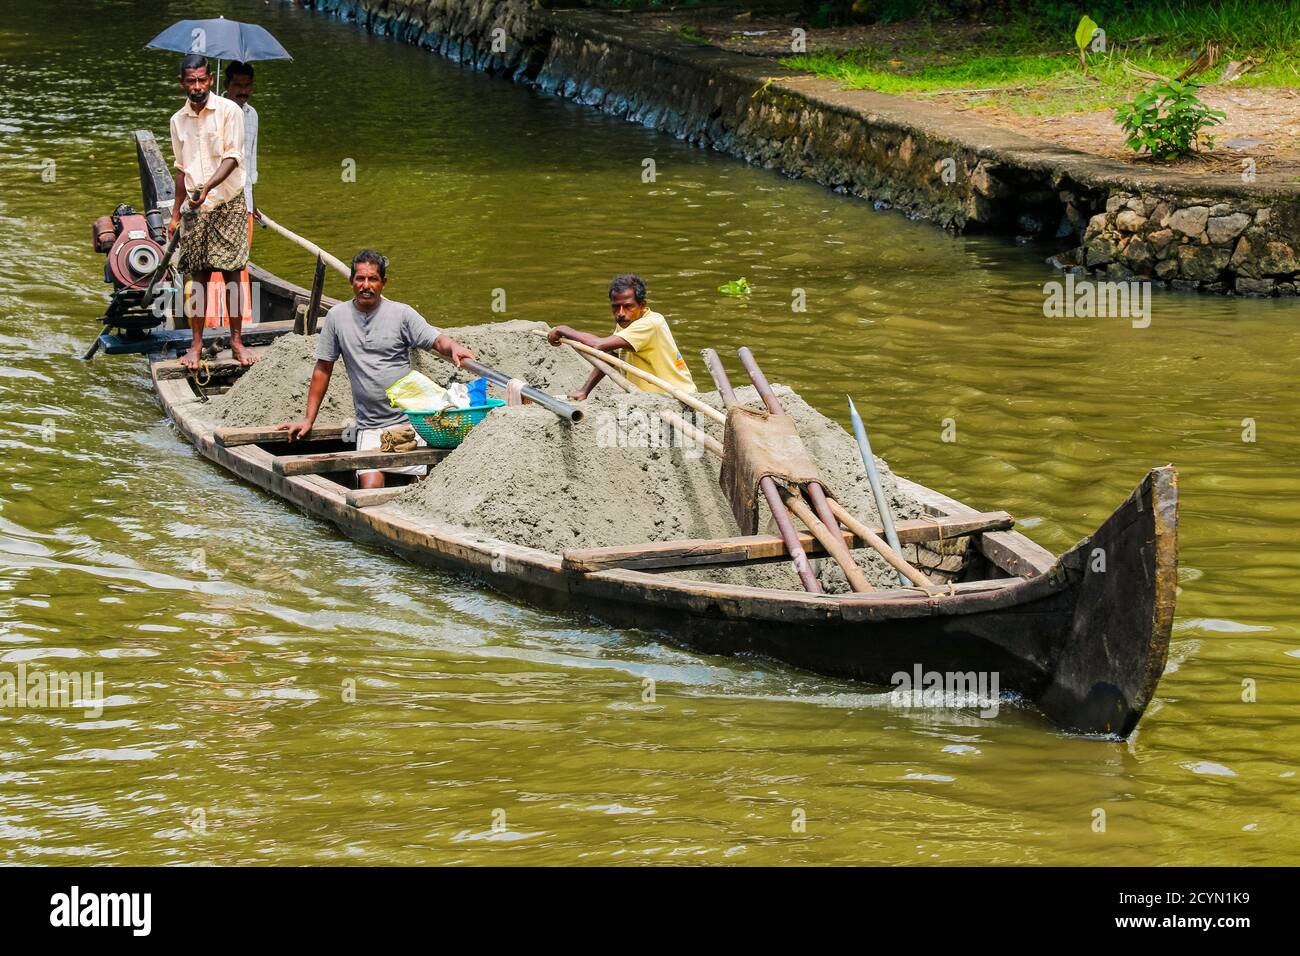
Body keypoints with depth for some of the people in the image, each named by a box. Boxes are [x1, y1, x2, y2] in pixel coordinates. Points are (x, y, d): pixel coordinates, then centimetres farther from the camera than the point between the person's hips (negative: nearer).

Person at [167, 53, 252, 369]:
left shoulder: (229, 111, -6)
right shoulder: (178, 120, 9)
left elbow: (233, 157, -13)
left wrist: (208, 187, -27)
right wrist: (176, 213, 16)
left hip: (228, 204, -3)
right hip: (196, 209, 3)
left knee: (231, 273, -4)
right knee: (199, 276, 3)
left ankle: (236, 341, 2)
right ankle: (196, 344, 7)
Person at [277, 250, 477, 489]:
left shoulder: (402, 314, 2)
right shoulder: (336, 317, 7)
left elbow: (436, 340, -7)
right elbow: (323, 369, 12)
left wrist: (453, 347, -32)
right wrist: (309, 420, 12)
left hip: (409, 419, -1)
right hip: (370, 427, 1)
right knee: (370, 486, -17)